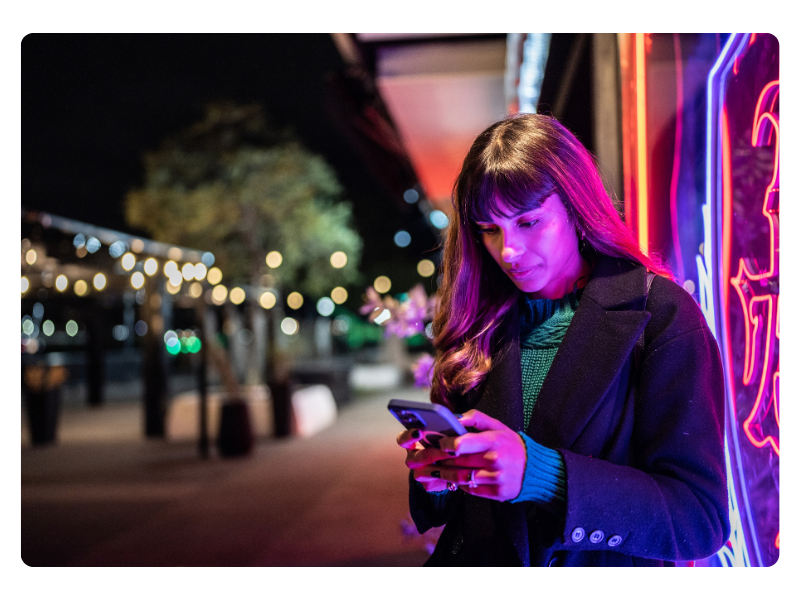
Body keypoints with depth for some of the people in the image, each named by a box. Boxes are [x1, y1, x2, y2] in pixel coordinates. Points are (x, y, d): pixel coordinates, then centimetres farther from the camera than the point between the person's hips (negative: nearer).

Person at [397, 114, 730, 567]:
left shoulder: (661, 316, -5)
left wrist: (541, 475, -20)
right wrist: (438, 472, -8)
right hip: (475, 556, 3)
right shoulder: (483, 321, 6)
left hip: (605, 562, -3)